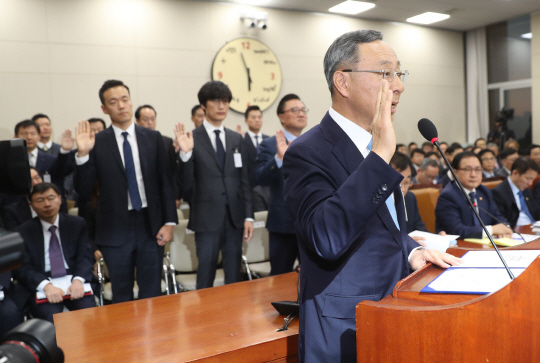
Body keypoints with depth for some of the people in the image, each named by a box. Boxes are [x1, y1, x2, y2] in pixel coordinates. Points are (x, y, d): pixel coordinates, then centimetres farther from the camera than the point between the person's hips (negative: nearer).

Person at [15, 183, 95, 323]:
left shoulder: (77, 224, 10)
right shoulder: (23, 232, 6)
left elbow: (85, 256, 2)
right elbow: (23, 268, -3)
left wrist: (78, 280, -20)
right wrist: (46, 285, -23)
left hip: (73, 281, 1)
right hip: (41, 286, -1)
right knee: (51, 319, -30)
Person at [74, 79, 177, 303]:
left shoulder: (153, 138, 3)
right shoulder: (96, 143, -2)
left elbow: (166, 182, 4)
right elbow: (83, 191, -4)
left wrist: (169, 221, -3)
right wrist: (83, 154, -18)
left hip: (151, 226, 1)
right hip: (116, 229, -1)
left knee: (152, 293, 11)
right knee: (121, 296, 12)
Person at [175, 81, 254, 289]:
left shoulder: (236, 139, 9)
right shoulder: (192, 139, -4)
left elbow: (244, 181, 9)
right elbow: (187, 185, -8)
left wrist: (248, 216, 4)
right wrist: (185, 153, -22)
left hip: (235, 218, 4)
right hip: (207, 219, -4)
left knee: (234, 278, 12)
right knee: (205, 279, 5)